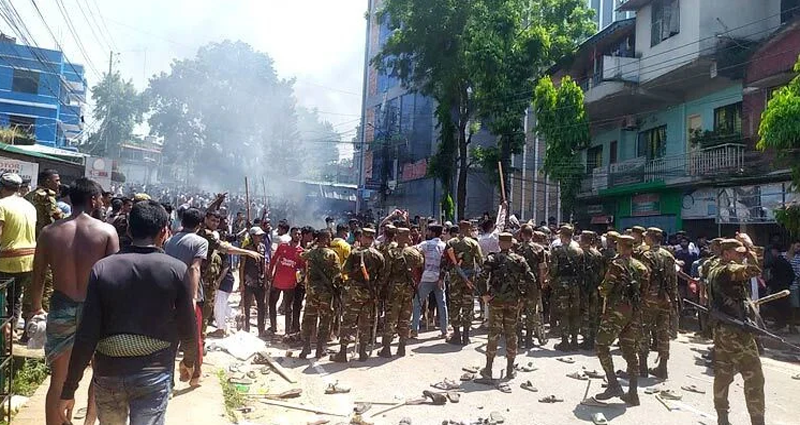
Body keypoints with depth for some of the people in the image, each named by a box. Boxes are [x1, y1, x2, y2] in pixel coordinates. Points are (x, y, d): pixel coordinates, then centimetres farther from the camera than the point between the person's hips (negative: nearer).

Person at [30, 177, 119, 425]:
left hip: (61, 308, 2)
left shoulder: (49, 232, -2)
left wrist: (36, 307, 19)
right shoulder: (107, 231, -9)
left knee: (58, 379, 15)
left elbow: (38, 276, 4)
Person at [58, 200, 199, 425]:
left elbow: (86, 335, -8)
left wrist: (69, 389, 1)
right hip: (154, 374, -3)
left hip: (108, 372, 3)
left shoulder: (102, 268, -6)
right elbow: (187, 328, -2)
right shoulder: (176, 270, -9)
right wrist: (189, 359, 18)